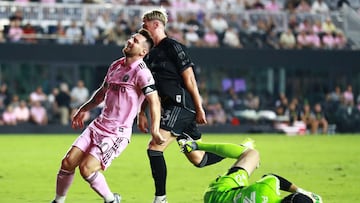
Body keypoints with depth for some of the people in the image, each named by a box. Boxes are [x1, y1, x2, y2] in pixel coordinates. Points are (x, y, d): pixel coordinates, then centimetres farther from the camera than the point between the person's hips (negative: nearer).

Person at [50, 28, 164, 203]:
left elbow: (154, 100, -23)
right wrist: (84, 109, 35)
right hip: (99, 125, 7)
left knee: (86, 169, -19)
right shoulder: (115, 66, 12)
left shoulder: (141, 71, -13)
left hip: (118, 133, -7)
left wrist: (154, 129, -36)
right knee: (68, 162, -1)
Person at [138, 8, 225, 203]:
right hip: (170, 108, 9)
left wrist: (199, 108, -14)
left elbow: (189, 78, -12)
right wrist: (141, 113, 15)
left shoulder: (172, 47, -9)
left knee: (154, 148, -17)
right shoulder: (150, 54, 17)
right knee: (199, 159, 12)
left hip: (182, 105, -9)